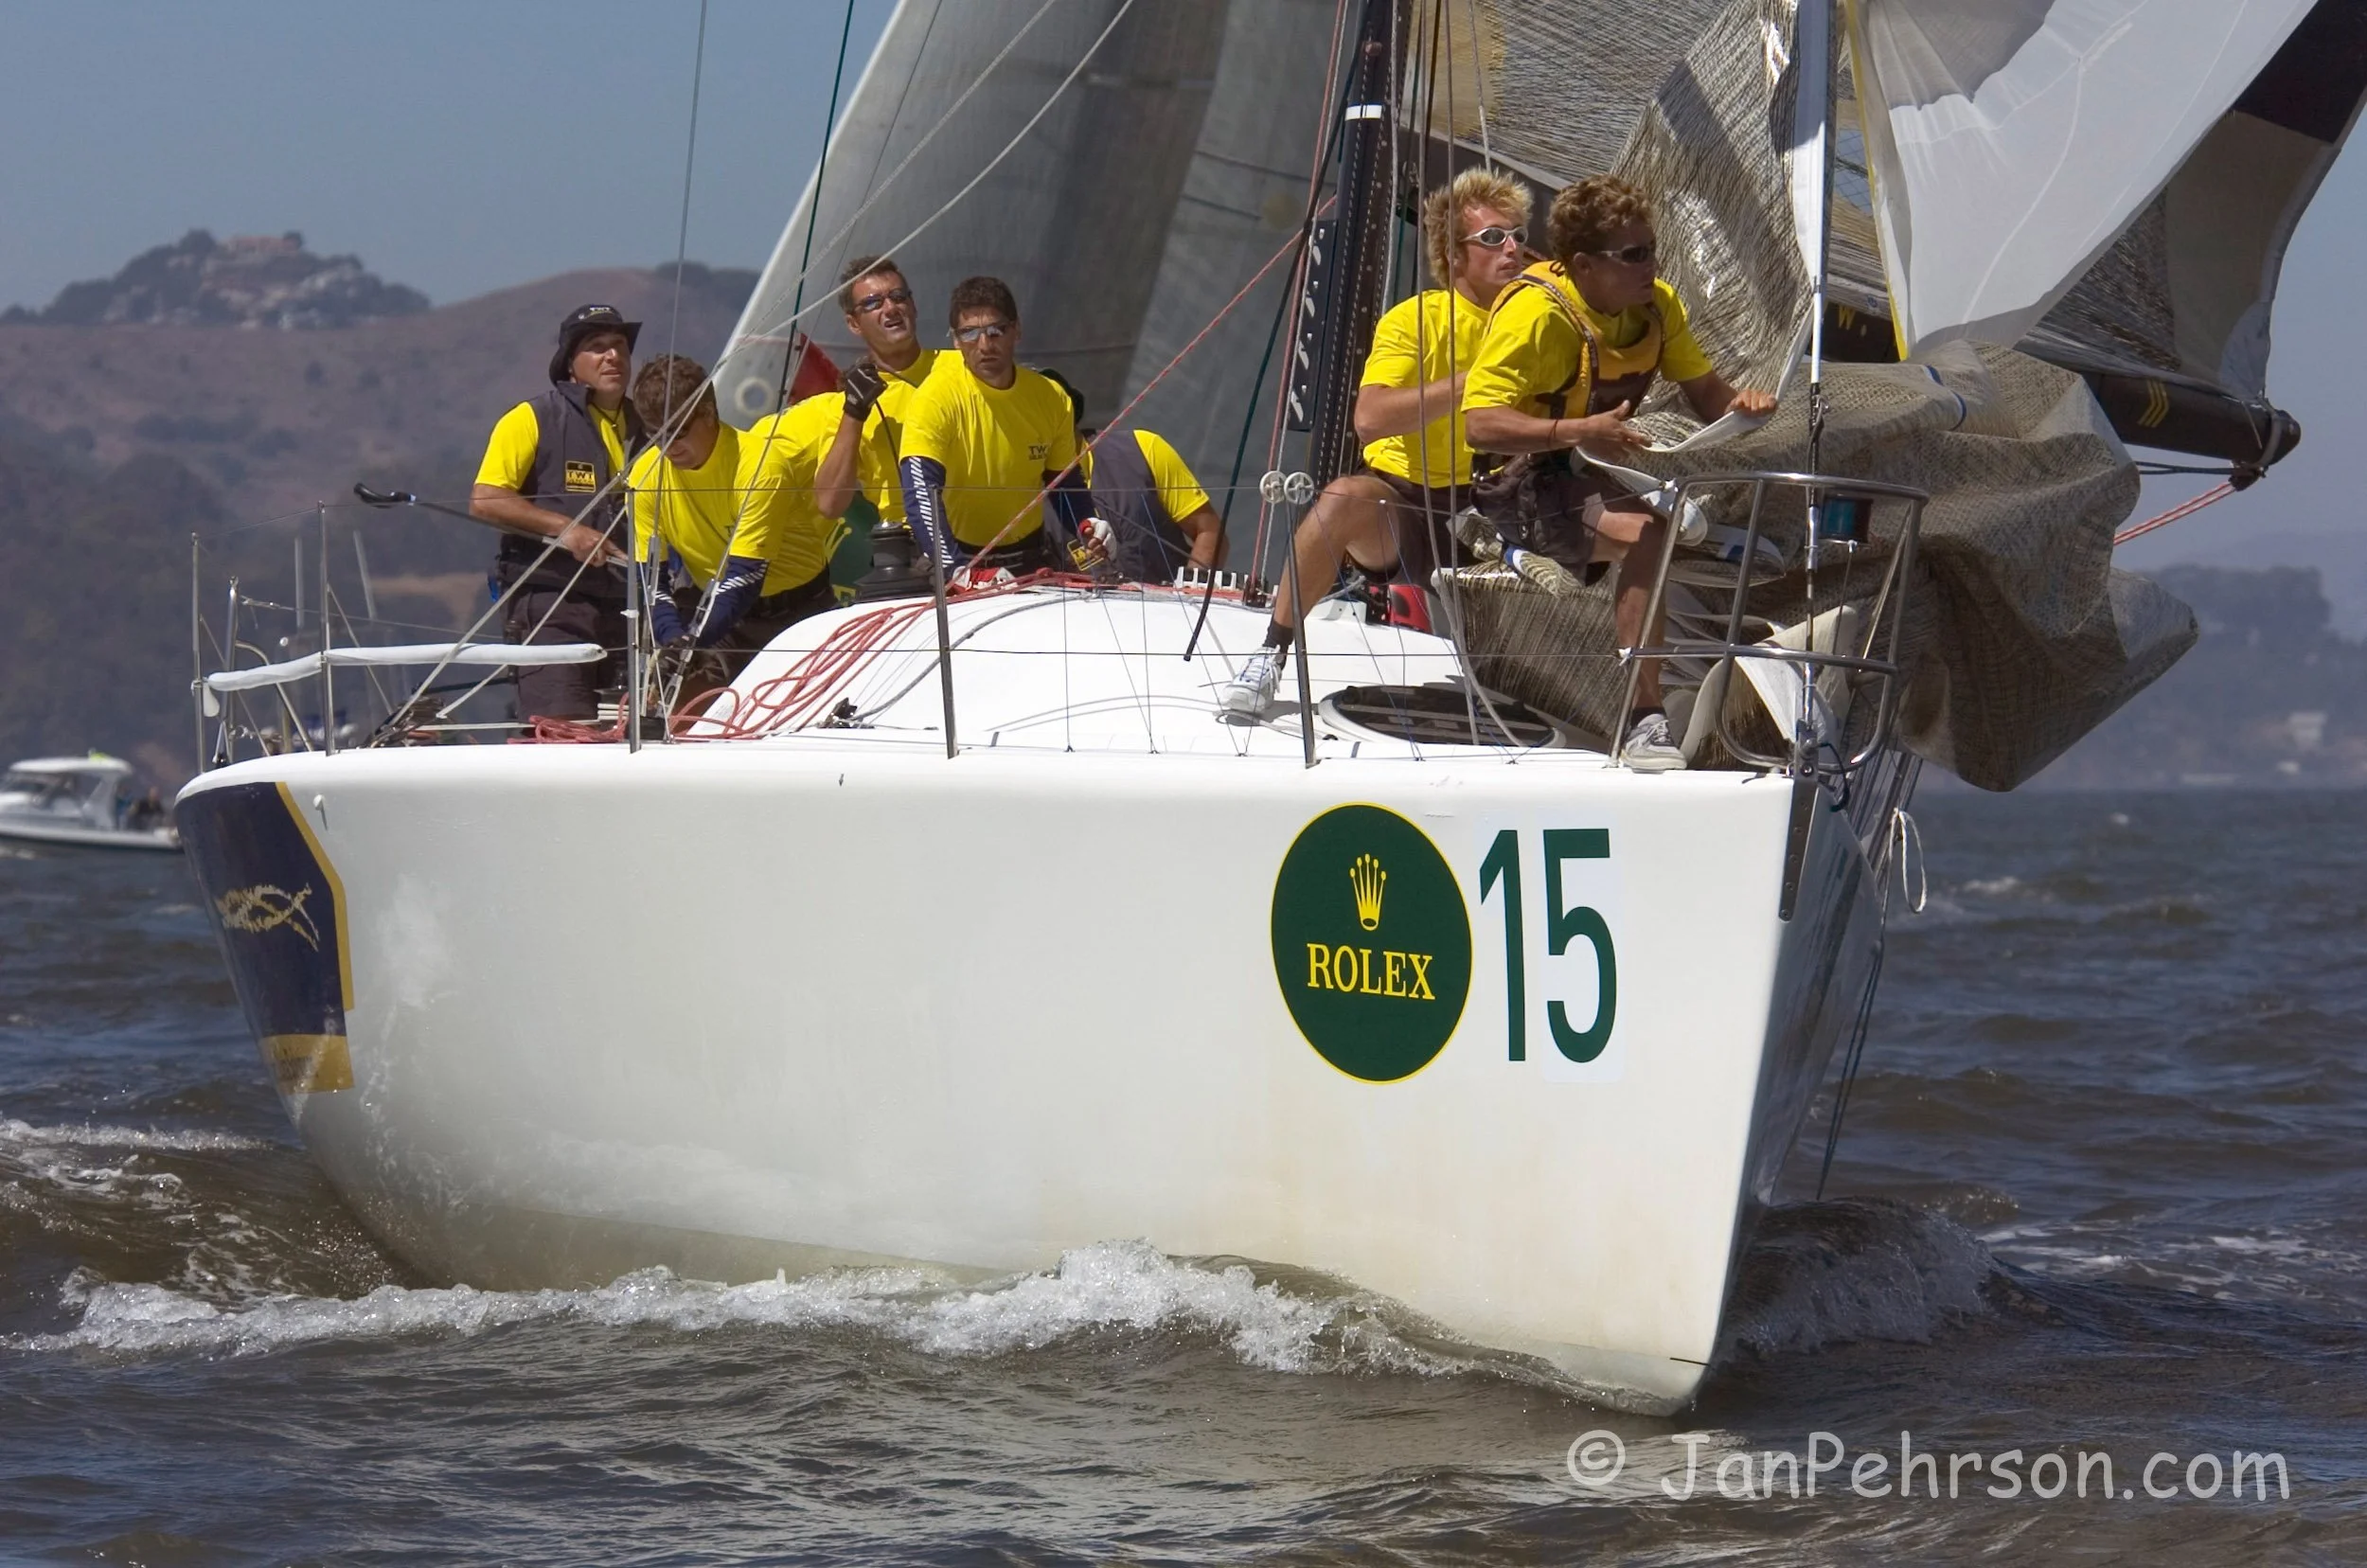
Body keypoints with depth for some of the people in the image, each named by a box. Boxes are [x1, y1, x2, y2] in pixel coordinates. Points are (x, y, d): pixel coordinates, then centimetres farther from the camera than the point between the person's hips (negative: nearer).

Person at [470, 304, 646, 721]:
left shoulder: (642, 428, 19)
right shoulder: (532, 420, 1)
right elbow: (484, 500, -7)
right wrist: (563, 528, -15)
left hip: (626, 608, 6)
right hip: (551, 606, -6)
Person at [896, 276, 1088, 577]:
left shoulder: (1051, 398, 1)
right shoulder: (937, 397, -15)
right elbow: (921, 494, -25)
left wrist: (1088, 528, -7)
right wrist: (964, 573, -37)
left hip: (1029, 556, 4)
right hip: (958, 556, -4)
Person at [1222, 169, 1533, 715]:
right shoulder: (1416, 319, -5)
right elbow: (1370, 418, -21)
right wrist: (1469, 383, -26)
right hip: (1406, 498, -3)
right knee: (1345, 498, -37)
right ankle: (1272, 654, -23)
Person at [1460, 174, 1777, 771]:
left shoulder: (1657, 305, 3)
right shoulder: (1536, 312, -20)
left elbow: (1705, 394, 13)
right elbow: (1480, 423, -25)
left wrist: (1739, 404, -11)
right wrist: (1576, 432, -38)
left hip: (1604, 474, 8)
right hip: (1525, 482, -8)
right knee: (1646, 535, -33)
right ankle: (1645, 721, -32)